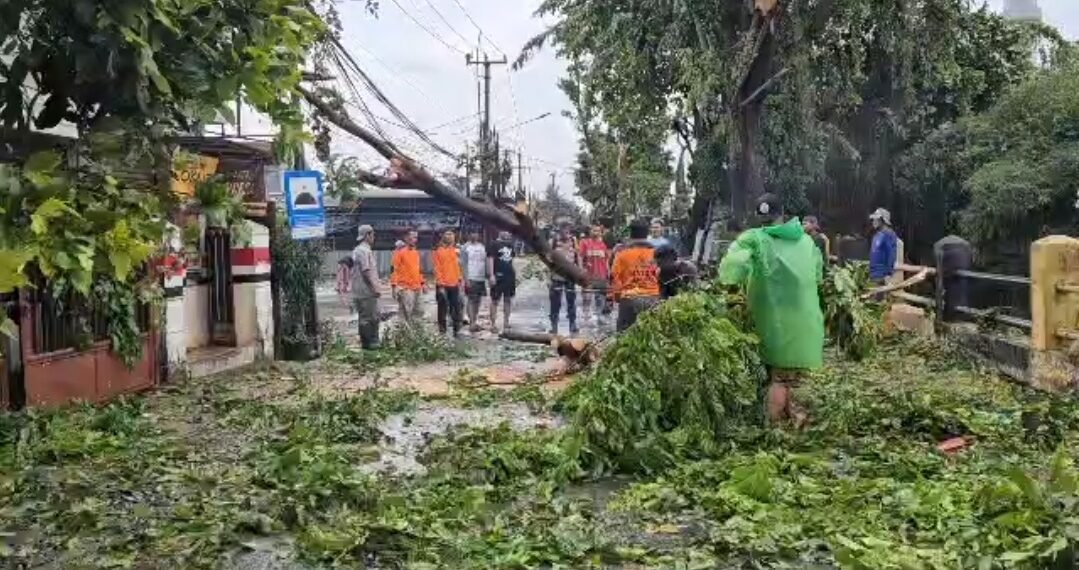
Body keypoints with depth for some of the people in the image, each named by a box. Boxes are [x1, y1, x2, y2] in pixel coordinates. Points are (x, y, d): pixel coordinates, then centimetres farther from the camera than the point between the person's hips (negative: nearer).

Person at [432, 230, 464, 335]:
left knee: (456, 308, 7)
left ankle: (456, 330, 17)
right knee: (443, 309, 0)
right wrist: (440, 284, -13)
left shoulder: (455, 251, 11)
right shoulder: (438, 251, -4)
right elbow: (437, 269, -7)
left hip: (454, 284, 5)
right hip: (443, 285, -5)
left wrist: (460, 280, 10)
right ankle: (442, 331, 6)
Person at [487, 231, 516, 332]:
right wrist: (491, 275, -20)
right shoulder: (494, 245, -5)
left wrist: (515, 274, 14)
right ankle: (493, 324, 1)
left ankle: (506, 322, 19)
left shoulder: (510, 245, 14)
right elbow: (490, 259, -12)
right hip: (498, 277, -7)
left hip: (510, 276, 7)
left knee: (508, 299, 10)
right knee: (495, 300, -2)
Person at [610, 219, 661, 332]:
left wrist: (616, 295, 12)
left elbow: (615, 277, -2)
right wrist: (659, 295, 21)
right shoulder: (656, 253, 1)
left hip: (629, 299, -2)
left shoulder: (622, 253, -5)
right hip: (652, 298, 2)